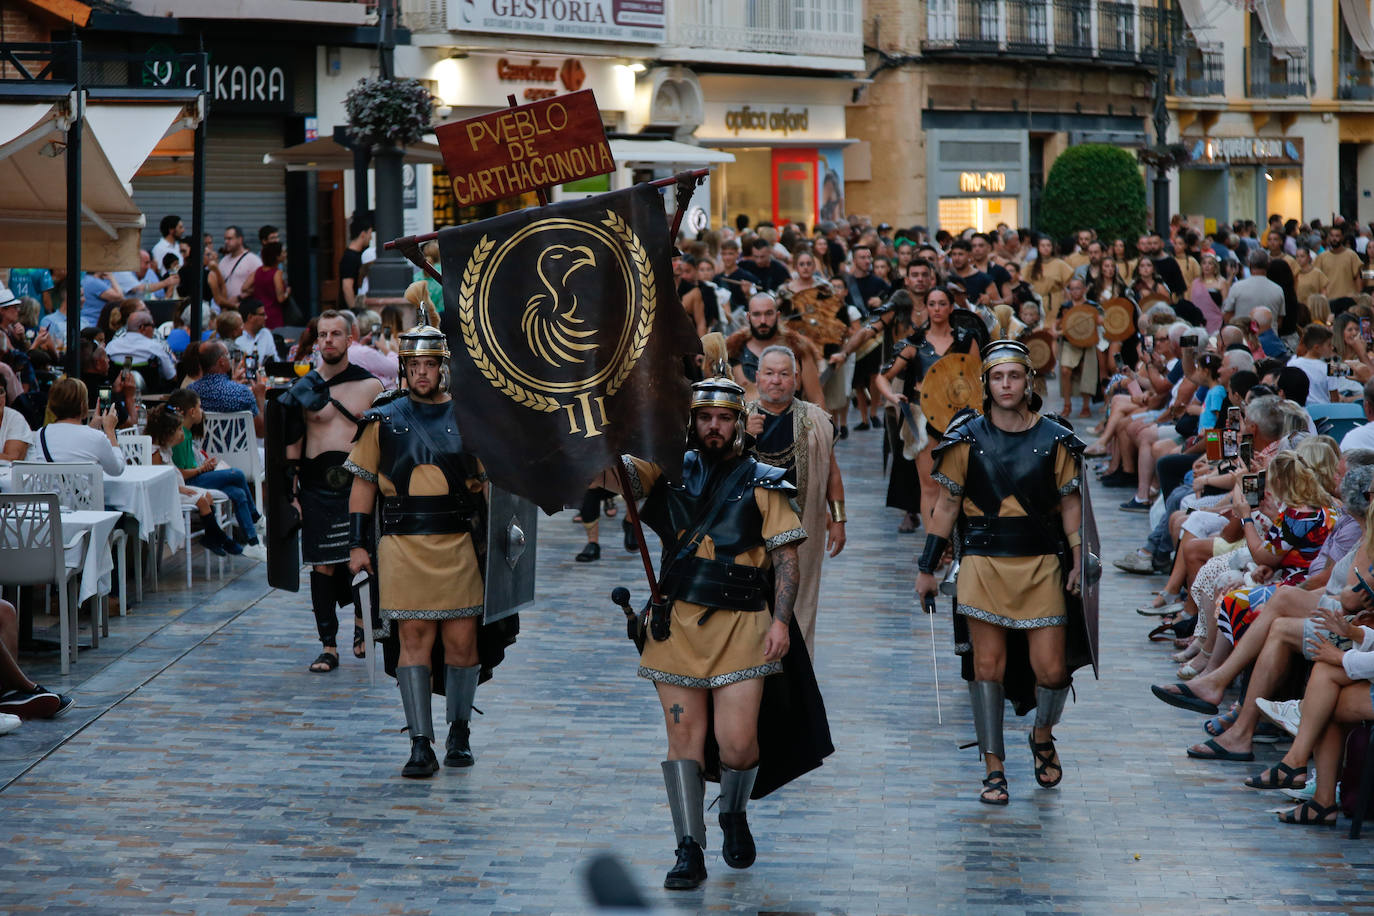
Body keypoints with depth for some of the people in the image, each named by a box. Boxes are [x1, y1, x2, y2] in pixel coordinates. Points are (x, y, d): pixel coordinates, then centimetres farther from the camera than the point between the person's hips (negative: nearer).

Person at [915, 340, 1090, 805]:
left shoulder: (1055, 440, 4)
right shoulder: (967, 439, 3)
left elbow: (1071, 506, 10)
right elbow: (946, 506, 8)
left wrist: (1080, 561, 0)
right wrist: (927, 568, 6)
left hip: (1041, 565, 0)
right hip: (983, 564, 0)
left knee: (1052, 668, -3)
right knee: (988, 665, -2)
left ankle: (1043, 735, 28)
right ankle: (994, 769, 7)